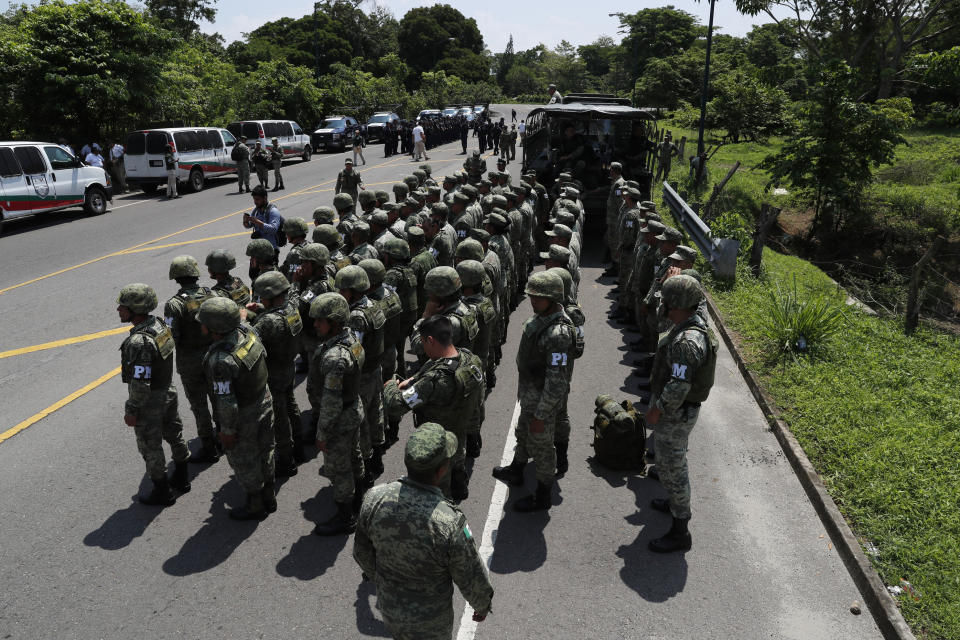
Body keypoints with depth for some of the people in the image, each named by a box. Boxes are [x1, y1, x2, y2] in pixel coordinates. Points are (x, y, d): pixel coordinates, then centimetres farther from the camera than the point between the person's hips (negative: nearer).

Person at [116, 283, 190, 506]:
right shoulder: (159, 324, -5)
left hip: (150, 401, -8)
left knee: (150, 446, 10)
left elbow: (140, 383, -28)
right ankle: (181, 478, 41)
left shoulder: (139, 342, -31)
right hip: (168, 391, 9)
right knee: (173, 434, 23)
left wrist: (131, 410, -16)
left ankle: (162, 493, 24)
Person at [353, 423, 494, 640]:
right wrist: (482, 605, 2)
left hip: (388, 604, 4)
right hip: (429, 620, -4)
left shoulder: (375, 499, -25)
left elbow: (363, 552, -5)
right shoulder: (449, 523, -38)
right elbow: (472, 579, -19)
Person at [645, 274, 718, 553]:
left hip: (675, 414, -10)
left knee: (671, 468, 2)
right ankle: (677, 503, 49)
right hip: (681, 408, 10)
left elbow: (679, 386, -32)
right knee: (673, 461, 28)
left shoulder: (686, 341, -33)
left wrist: (657, 410, -19)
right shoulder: (697, 322, 0)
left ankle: (680, 533, 15)